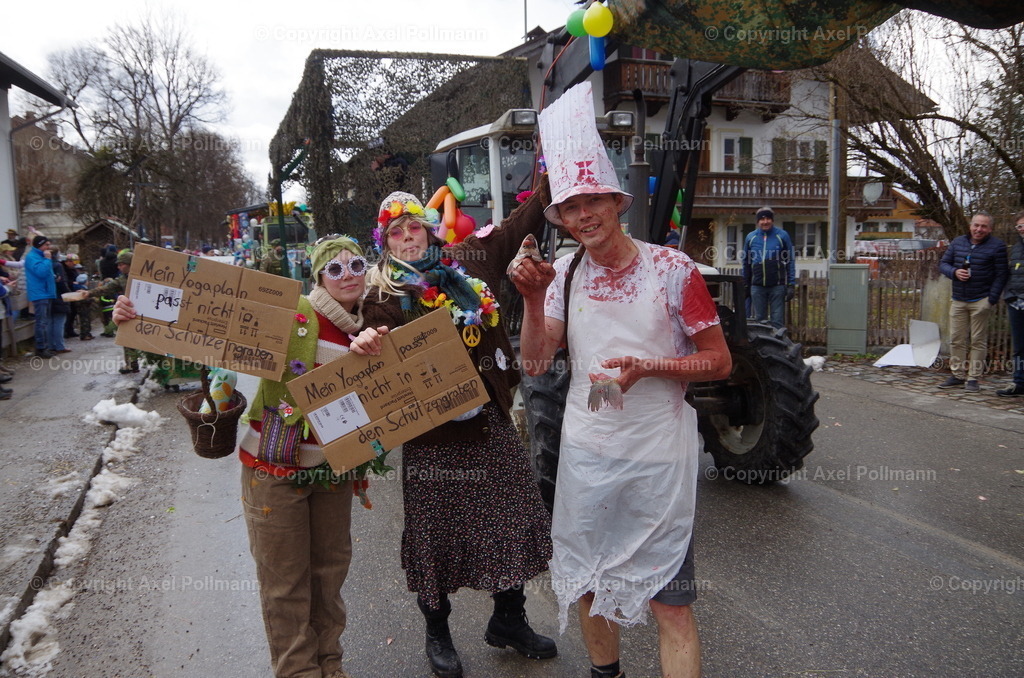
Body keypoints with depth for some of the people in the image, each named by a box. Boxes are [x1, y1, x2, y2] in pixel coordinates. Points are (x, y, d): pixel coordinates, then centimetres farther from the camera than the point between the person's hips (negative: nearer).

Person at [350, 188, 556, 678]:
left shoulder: (469, 260, 6)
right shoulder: (385, 294, -3)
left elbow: (525, 220, 14)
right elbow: (382, 360, -12)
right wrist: (365, 343, -34)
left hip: (490, 420, 4)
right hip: (432, 432, -3)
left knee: (512, 519, 13)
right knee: (436, 530, 9)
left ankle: (508, 619, 36)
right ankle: (437, 632, 33)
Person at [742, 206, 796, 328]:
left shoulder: (782, 236, 2)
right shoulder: (751, 237, 8)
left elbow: (790, 261, 3)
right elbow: (746, 262, 15)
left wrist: (791, 284, -3)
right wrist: (745, 285, 12)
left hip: (777, 286, -2)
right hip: (757, 286, 3)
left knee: (777, 321, -1)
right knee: (759, 319, 10)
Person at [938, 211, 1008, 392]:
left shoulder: (997, 246, -2)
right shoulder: (958, 242, 9)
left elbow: (1001, 275, -3)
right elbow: (943, 263, 13)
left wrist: (992, 299, -10)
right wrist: (954, 272, -9)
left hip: (981, 301, -4)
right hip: (958, 300, 4)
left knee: (978, 341, 0)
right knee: (956, 340, 6)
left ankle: (973, 378, 6)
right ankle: (957, 375, 15)